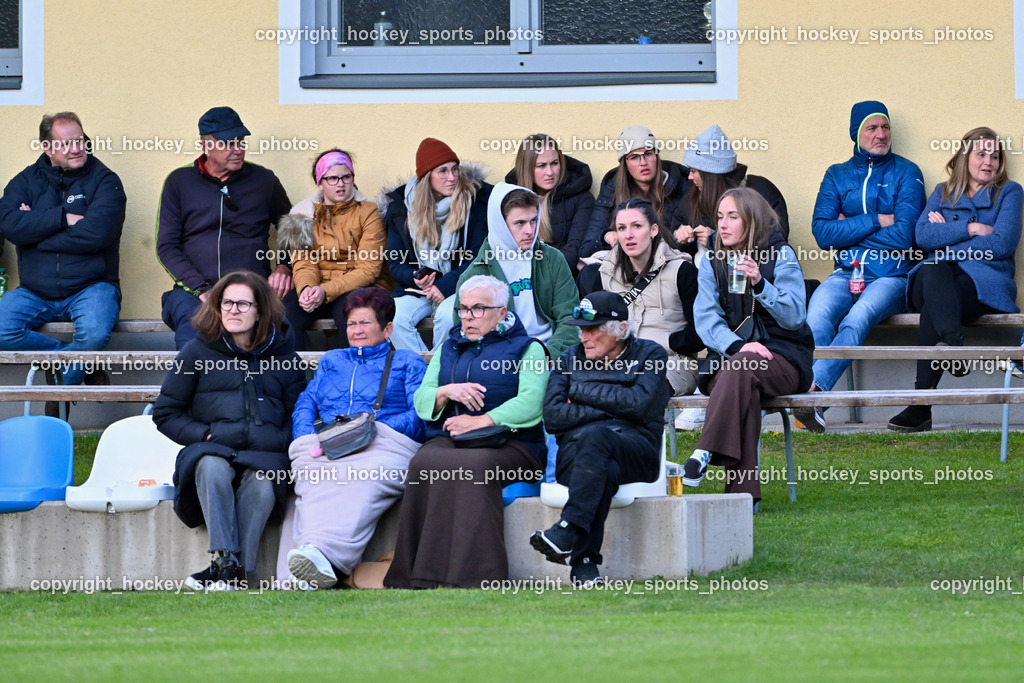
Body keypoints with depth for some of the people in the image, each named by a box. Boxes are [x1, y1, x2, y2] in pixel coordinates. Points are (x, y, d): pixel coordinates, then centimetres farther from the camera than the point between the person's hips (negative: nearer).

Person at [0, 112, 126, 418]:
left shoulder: (104, 181, 2)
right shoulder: (27, 181, 10)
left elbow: (95, 233, -15)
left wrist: (37, 226, -9)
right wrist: (63, 218, -15)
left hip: (89, 287, -3)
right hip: (35, 293, 3)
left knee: (95, 333, -35)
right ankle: (85, 366, -8)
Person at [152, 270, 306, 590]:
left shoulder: (284, 357, 15)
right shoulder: (198, 352, 13)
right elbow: (165, 414, 13)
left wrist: (276, 440, -8)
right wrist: (206, 434, -4)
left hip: (265, 453, 0)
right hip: (212, 449, 0)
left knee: (262, 481, -36)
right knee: (212, 468, -37)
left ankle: (234, 571, -40)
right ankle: (226, 561, -46)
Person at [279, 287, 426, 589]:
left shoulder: (407, 362, 24)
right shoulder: (331, 361, 37)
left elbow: (420, 416, 7)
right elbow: (305, 405, 24)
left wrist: (374, 428, -11)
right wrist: (308, 438, 0)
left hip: (380, 448, -3)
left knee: (359, 486, -40)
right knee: (314, 488, -35)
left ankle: (322, 553, -68)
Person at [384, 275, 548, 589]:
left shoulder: (526, 349, 11)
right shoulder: (448, 348, 27)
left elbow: (531, 404, -6)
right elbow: (421, 400, 17)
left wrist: (481, 422, -14)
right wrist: (447, 392, -6)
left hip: (508, 443, -4)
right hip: (447, 440, 4)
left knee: (475, 467, -39)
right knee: (424, 465, -32)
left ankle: (473, 575, -43)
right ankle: (424, 575, -37)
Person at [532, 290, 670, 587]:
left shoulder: (650, 355, 12)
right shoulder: (569, 359, 20)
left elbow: (640, 403, -6)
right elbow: (553, 417, 5)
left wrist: (583, 392, 0)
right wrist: (610, 408, -4)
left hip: (634, 451, -1)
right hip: (575, 449, 1)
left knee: (595, 435, -38)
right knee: (603, 471, -38)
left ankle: (566, 531, -47)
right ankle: (584, 563, -43)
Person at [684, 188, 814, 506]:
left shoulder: (781, 256, 1)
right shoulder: (712, 262, 10)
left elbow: (794, 316, -10)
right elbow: (706, 319, -2)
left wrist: (760, 284, -27)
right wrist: (738, 346, -21)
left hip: (782, 356, -2)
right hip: (729, 354, 2)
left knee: (742, 368, -37)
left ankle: (705, 453, -45)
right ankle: (743, 490, -44)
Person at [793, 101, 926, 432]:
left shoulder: (906, 173, 8)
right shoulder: (837, 175, 17)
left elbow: (904, 234, -5)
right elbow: (822, 232, 3)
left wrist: (850, 227, 1)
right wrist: (877, 221, -4)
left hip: (892, 275, -2)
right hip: (847, 273, 2)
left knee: (858, 317, -34)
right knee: (818, 310, -32)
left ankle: (814, 389, -49)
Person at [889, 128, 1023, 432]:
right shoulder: (943, 193, 24)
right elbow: (922, 236, 6)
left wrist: (946, 234, 2)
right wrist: (970, 228, -3)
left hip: (986, 283, -2)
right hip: (939, 279, 2)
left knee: (933, 309, -35)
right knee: (934, 270, -38)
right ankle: (954, 345, -64)